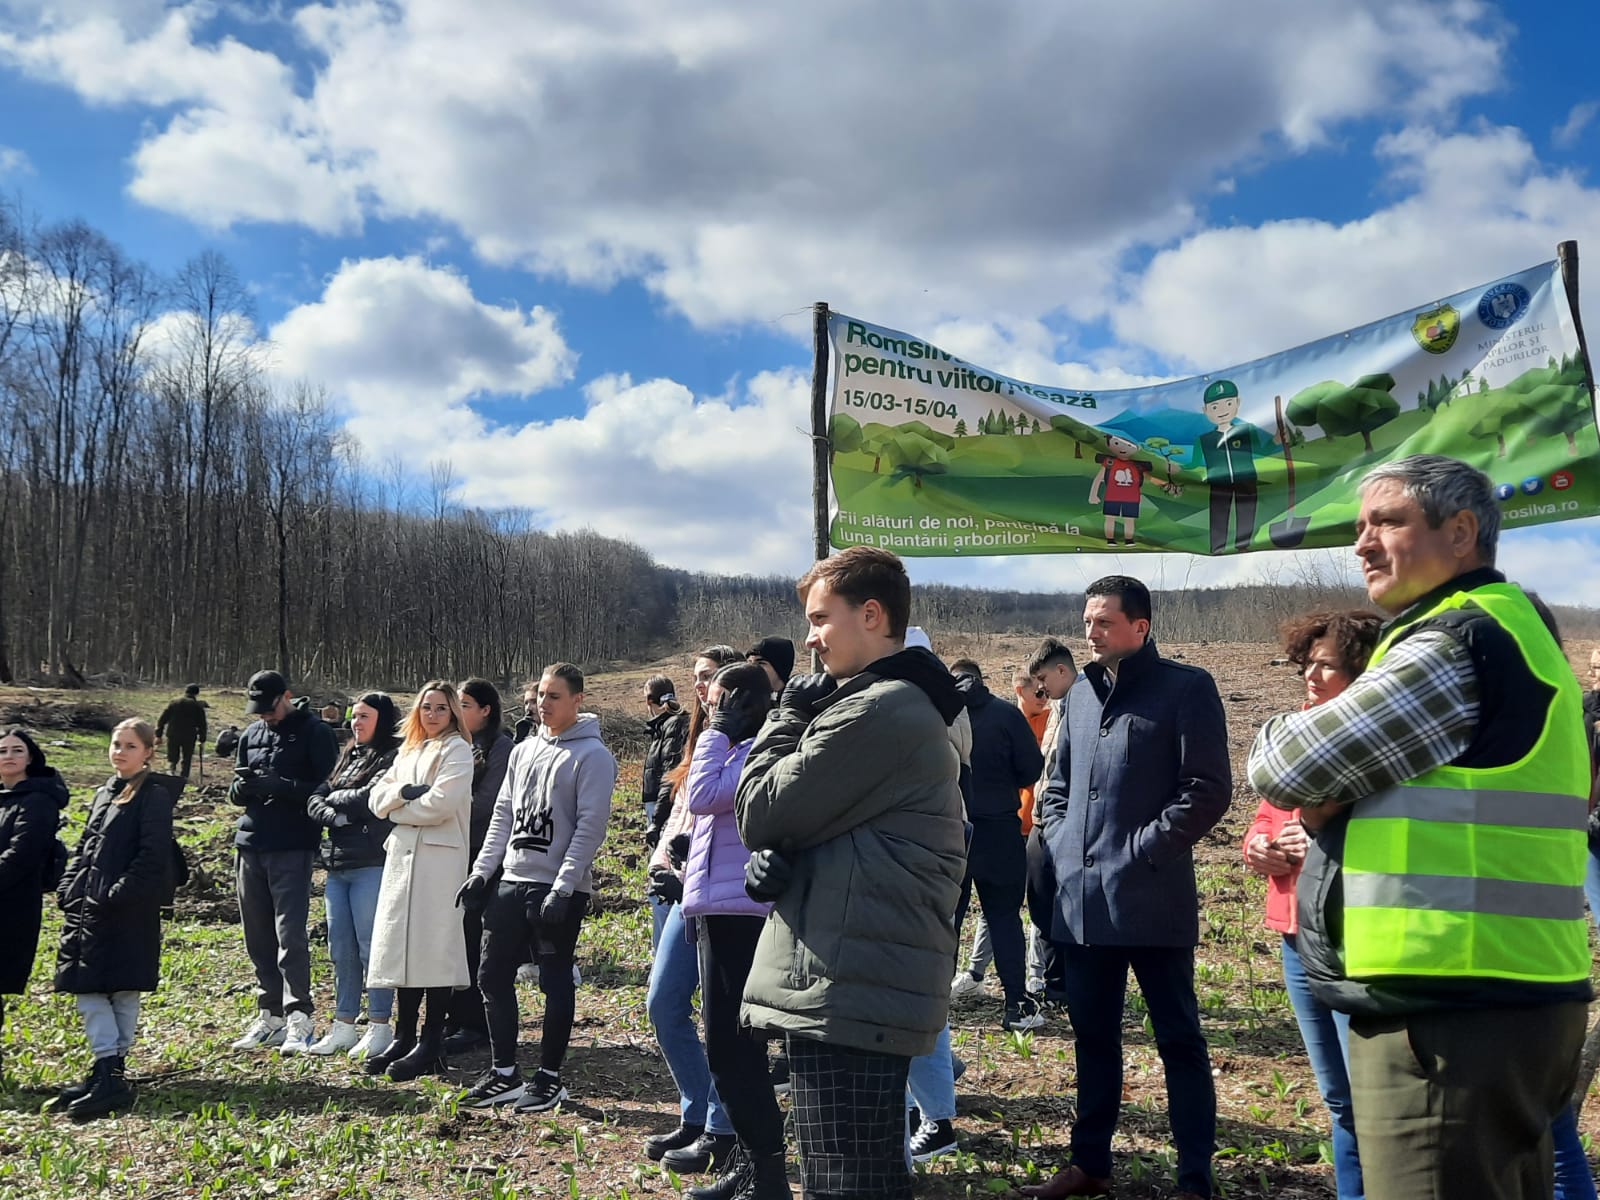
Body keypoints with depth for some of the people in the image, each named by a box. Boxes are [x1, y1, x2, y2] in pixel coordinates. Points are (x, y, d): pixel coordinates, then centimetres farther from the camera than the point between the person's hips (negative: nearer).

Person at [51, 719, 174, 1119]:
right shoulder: (104, 793, 16)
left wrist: (114, 896, -19)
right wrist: (69, 890, 5)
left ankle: (112, 1075, 1)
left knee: (121, 990, -3)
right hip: (88, 907, 8)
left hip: (129, 912, -8)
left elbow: (152, 858, -15)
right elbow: (84, 848, 19)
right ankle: (108, 1072, 12)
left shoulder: (154, 797, -8)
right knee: (87, 989, 6)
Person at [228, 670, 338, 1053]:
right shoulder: (251, 734, 15)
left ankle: (299, 1019, -9)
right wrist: (241, 787, -4)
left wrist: (281, 785, -21)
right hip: (251, 845, 7)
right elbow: (236, 794, 20)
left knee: (290, 933, -11)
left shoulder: (314, 732, -4)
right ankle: (270, 1016, 19)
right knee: (258, 937, 10)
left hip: (293, 848, -7)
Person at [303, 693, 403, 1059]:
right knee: (340, 948, 12)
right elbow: (315, 801, 12)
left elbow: (372, 798, -18)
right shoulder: (349, 756, 19)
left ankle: (380, 1027, 6)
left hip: (371, 864, -8)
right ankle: (344, 1026, 21)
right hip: (337, 864, 8)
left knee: (371, 946, -3)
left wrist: (336, 798, 0)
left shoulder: (393, 757, -5)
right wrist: (337, 816, -9)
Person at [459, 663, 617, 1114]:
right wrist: (481, 870, 7)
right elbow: (503, 814, 16)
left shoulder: (592, 755, -9)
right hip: (512, 881, 7)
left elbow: (590, 826, -15)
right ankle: (504, 1073, 21)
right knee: (493, 975, 9)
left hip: (560, 889, -7)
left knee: (555, 983, 2)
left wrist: (562, 889, -20)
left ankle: (550, 1078, 14)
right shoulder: (524, 751, 14)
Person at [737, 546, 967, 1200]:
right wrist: (773, 860, -1)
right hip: (876, 982, 11)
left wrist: (787, 717, 2)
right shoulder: (911, 705, 19)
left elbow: (759, 813, -12)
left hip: (849, 989, -11)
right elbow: (815, 820, 20)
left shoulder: (877, 711, -16)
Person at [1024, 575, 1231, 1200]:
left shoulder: (1185, 687, -5)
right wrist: (1062, 843, 8)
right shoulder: (1080, 695, 15)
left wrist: (1142, 849, -14)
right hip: (1081, 898, 6)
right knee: (1093, 1035, 15)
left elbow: (1209, 789, -10)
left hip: (1152, 897, -6)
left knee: (1178, 1040, 2)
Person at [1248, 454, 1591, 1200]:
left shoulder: (1454, 645, -15)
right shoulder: (1506, 630, 18)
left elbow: (1284, 768, -15)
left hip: (1451, 1012, -10)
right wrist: (1335, 790, 0)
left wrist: (1279, 739, 7)